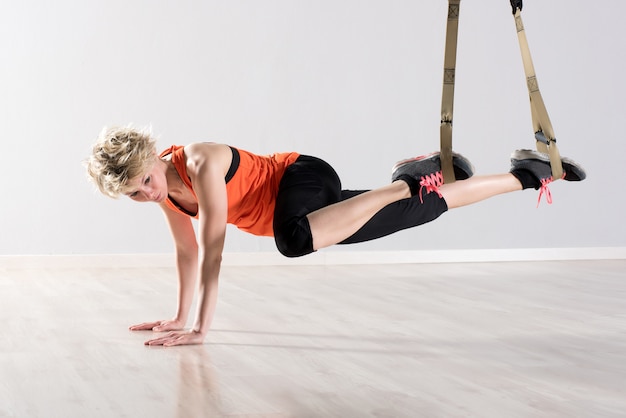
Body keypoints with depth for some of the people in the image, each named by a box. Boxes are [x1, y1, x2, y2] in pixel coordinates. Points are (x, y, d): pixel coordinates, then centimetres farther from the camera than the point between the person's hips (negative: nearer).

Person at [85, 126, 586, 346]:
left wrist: (202, 328, -29)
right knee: (422, 209, 15)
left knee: (293, 238, -42)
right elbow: (188, 249, 8)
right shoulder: (165, 187, -5)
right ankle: (525, 174, 36)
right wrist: (180, 317, 9)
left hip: (304, 179, -7)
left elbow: (213, 248, -30)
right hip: (293, 205, 7)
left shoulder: (201, 163, -29)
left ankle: (406, 183, -21)